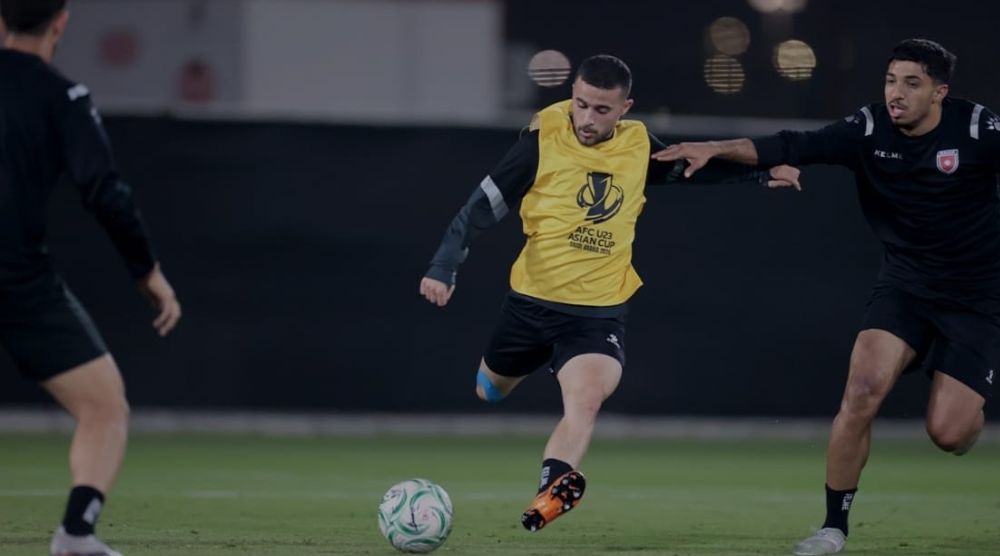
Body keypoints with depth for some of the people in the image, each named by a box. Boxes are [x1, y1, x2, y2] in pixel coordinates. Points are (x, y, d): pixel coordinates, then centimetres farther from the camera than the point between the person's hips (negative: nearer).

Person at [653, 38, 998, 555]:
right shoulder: (869, 129, -10)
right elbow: (794, 147, -17)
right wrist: (717, 148, -29)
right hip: (905, 282, 2)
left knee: (948, 433, -12)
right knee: (862, 391, -18)